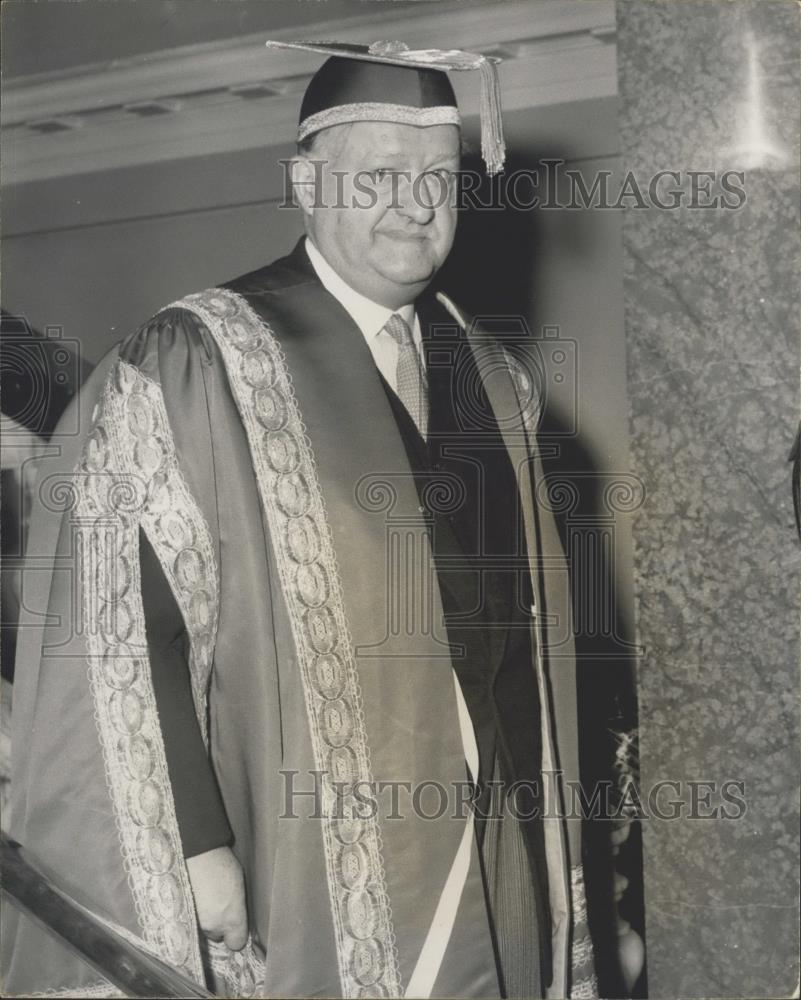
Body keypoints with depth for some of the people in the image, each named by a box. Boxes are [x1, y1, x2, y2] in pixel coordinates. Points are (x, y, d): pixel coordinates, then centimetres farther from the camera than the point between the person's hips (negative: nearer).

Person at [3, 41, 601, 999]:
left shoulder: (496, 378, 9)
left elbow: (531, 623, 12)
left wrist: (549, 806, 11)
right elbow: (119, 626, -12)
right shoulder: (192, 365, -9)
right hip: (306, 879, -5)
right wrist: (194, 845, -16)